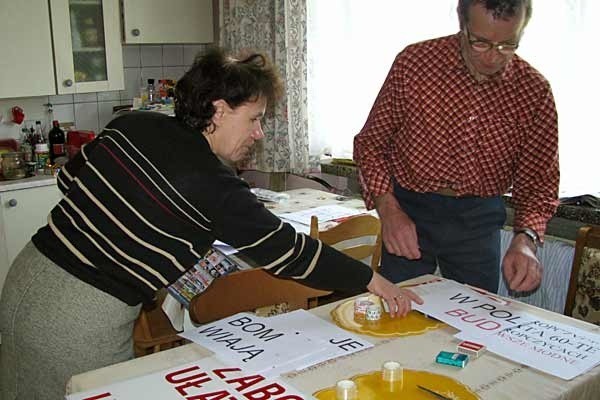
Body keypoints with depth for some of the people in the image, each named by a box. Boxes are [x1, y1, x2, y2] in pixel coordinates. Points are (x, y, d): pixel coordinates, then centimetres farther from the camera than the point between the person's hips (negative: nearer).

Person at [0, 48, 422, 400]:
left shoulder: (133, 124, 1)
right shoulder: (213, 184, -19)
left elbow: (69, 178, 12)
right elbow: (289, 253, -15)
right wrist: (373, 280, -6)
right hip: (82, 322, -8)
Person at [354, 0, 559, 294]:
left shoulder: (534, 92, -8)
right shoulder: (414, 62, -13)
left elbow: (538, 181, -2)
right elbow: (371, 142, -5)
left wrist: (525, 239, -21)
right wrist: (388, 208, -19)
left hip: (480, 219, 2)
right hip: (409, 210, -1)